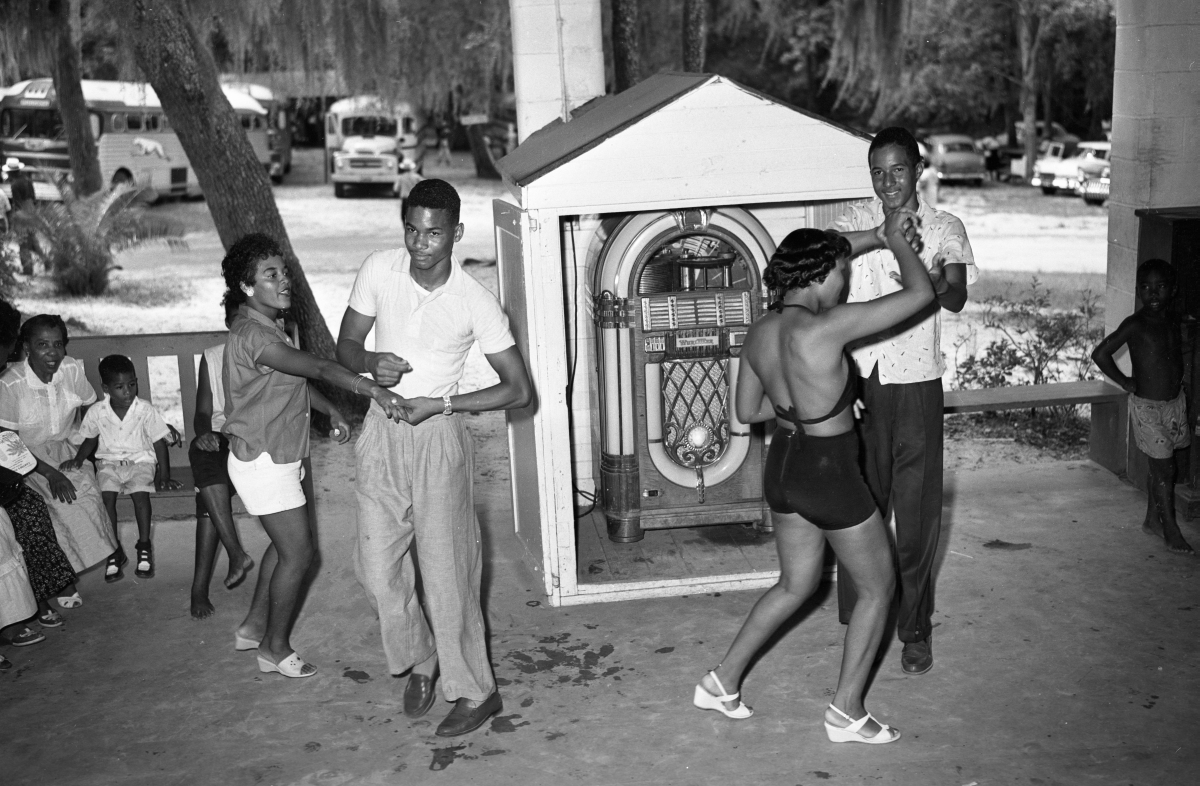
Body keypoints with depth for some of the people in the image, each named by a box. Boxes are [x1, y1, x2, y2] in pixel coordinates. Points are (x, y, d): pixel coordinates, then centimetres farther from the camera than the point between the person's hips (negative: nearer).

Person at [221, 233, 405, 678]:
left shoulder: (267, 327, 9)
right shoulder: (252, 335, -24)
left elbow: (295, 380, 21)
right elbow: (319, 368, -37)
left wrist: (331, 411, 10)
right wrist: (373, 390, -45)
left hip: (278, 456, 10)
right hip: (263, 461, -10)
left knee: (286, 544, 20)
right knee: (298, 551, -2)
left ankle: (254, 627, 35)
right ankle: (275, 648, 14)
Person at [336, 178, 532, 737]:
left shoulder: (476, 302, -12)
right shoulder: (378, 271, -3)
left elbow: (518, 389, -8)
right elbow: (346, 345, 8)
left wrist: (442, 403, -16)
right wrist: (371, 363, -16)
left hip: (437, 438, -4)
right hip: (380, 434, 4)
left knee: (446, 571, -1)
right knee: (377, 568, 6)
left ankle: (475, 691, 15)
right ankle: (421, 663, 31)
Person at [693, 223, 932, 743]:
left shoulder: (759, 333, -2)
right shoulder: (827, 327, -25)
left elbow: (746, 411, 10)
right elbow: (921, 293, -19)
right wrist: (895, 239, -4)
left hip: (782, 466, 7)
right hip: (829, 473, -7)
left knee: (796, 584, 25)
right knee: (878, 587, 14)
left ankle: (722, 682, 30)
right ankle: (846, 712, 20)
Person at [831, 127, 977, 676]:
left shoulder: (945, 228, 4)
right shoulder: (855, 222, 4)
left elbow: (957, 298, -11)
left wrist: (938, 283, -34)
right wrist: (879, 236, -33)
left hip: (917, 384, 0)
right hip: (860, 380, 1)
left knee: (917, 512, 3)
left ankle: (915, 629, 18)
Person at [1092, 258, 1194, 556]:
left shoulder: (1172, 320, 4)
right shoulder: (1136, 324, -17)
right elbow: (1100, 354, -23)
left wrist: (1178, 381, 8)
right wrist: (1125, 382, -13)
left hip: (1175, 401, 7)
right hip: (1147, 406, -7)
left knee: (1171, 461, 14)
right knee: (1163, 467, -3)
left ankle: (1152, 520, 30)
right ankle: (1171, 531, 9)